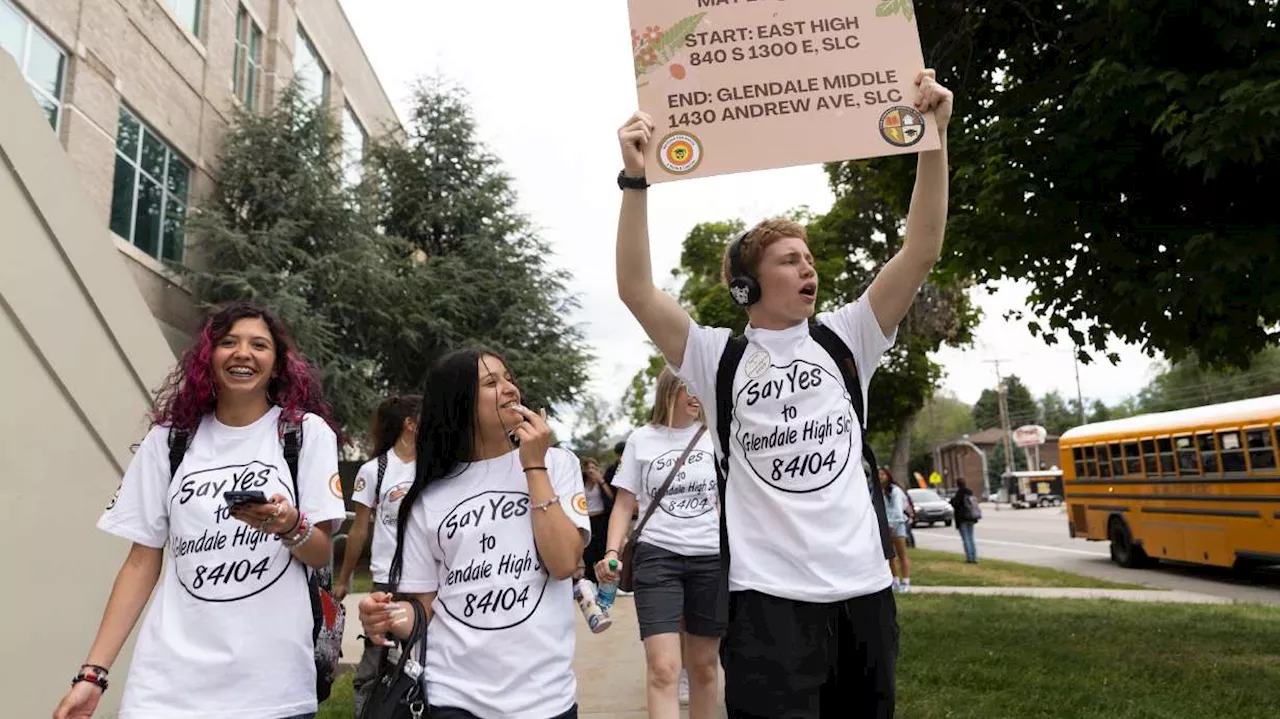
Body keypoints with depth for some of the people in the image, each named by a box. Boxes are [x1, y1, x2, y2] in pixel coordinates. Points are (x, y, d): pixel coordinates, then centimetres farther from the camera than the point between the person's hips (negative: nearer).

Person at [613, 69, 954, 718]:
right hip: (767, 595, -3)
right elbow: (636, 290, -12)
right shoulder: (717, 356, -1)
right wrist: (635, 179, -19)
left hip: (863, 588, 4)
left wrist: (934, 136, -9)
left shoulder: (844, 339, 6)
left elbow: (921, 252, -1)